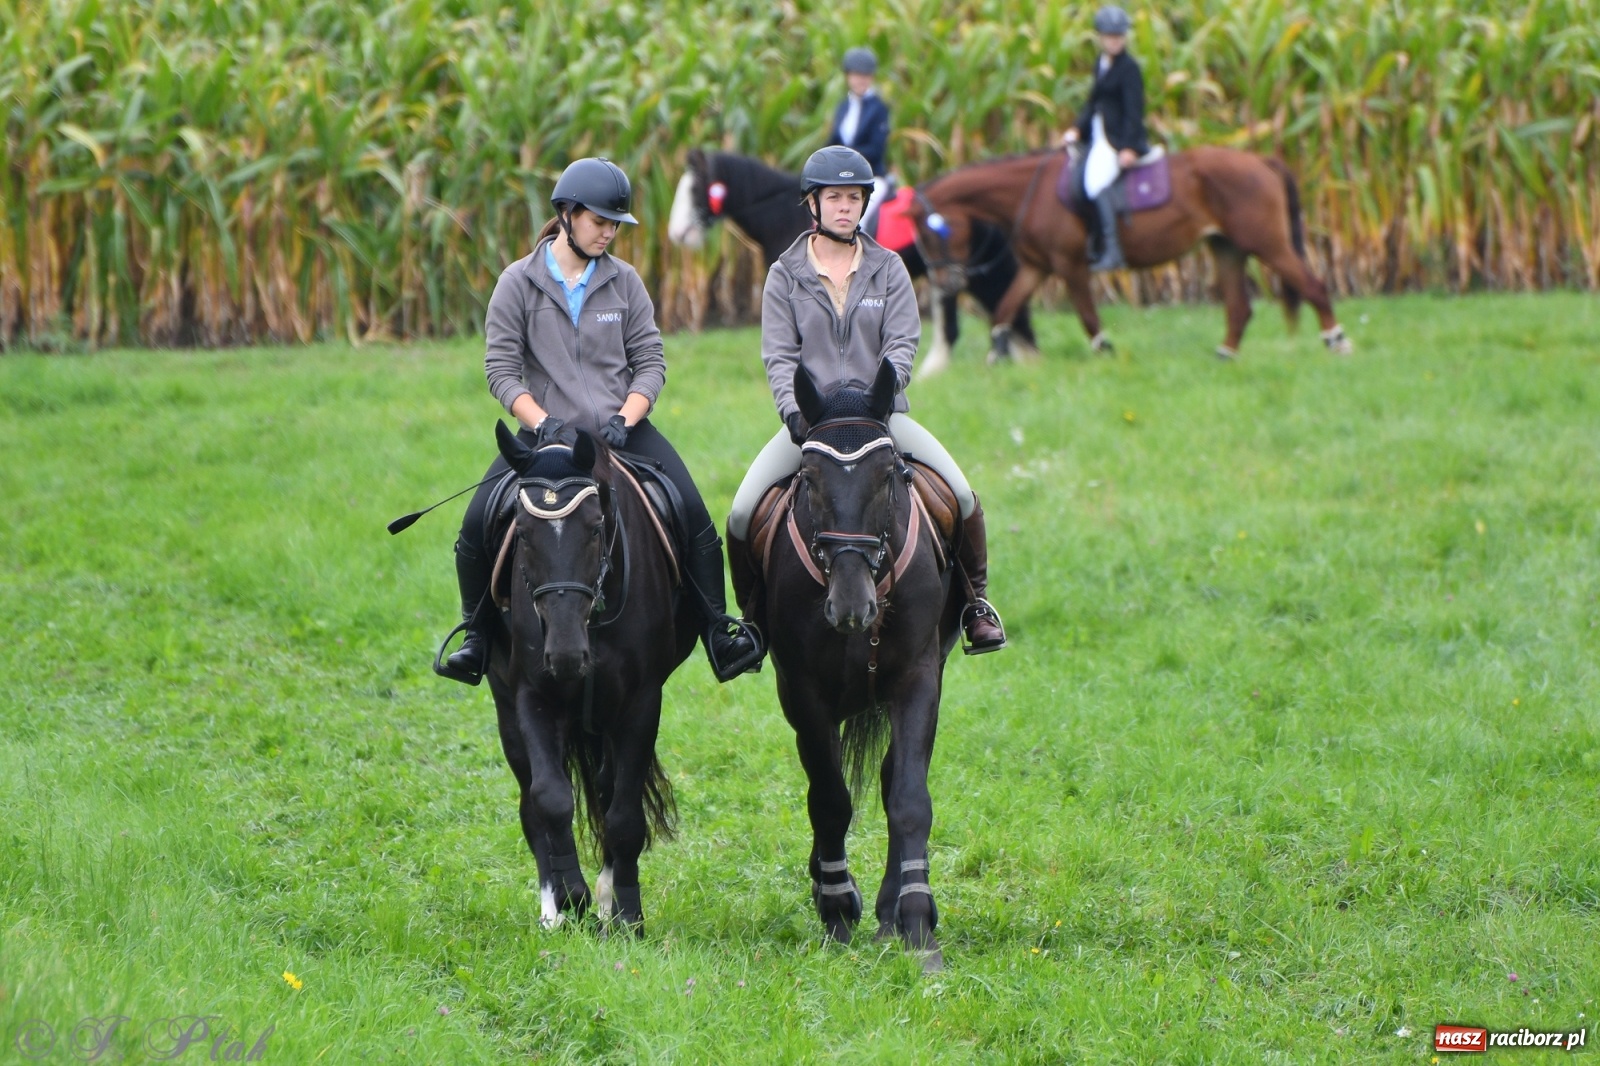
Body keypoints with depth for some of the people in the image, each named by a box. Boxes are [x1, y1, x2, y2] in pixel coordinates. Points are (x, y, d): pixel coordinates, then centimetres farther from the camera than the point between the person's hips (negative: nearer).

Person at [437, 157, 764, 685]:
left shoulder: (624, 281, 7)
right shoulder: (519, 283, 1)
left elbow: (650, 362, 5)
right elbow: (502, 369, -3)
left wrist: (625, 419, -12)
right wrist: (541, 421, -17)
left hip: (623, 429, 1)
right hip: (547, 432, -1)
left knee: (693, 511, -19)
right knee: (478, 523, -20)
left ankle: (718, 632, -10)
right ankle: (476, 636, -2)